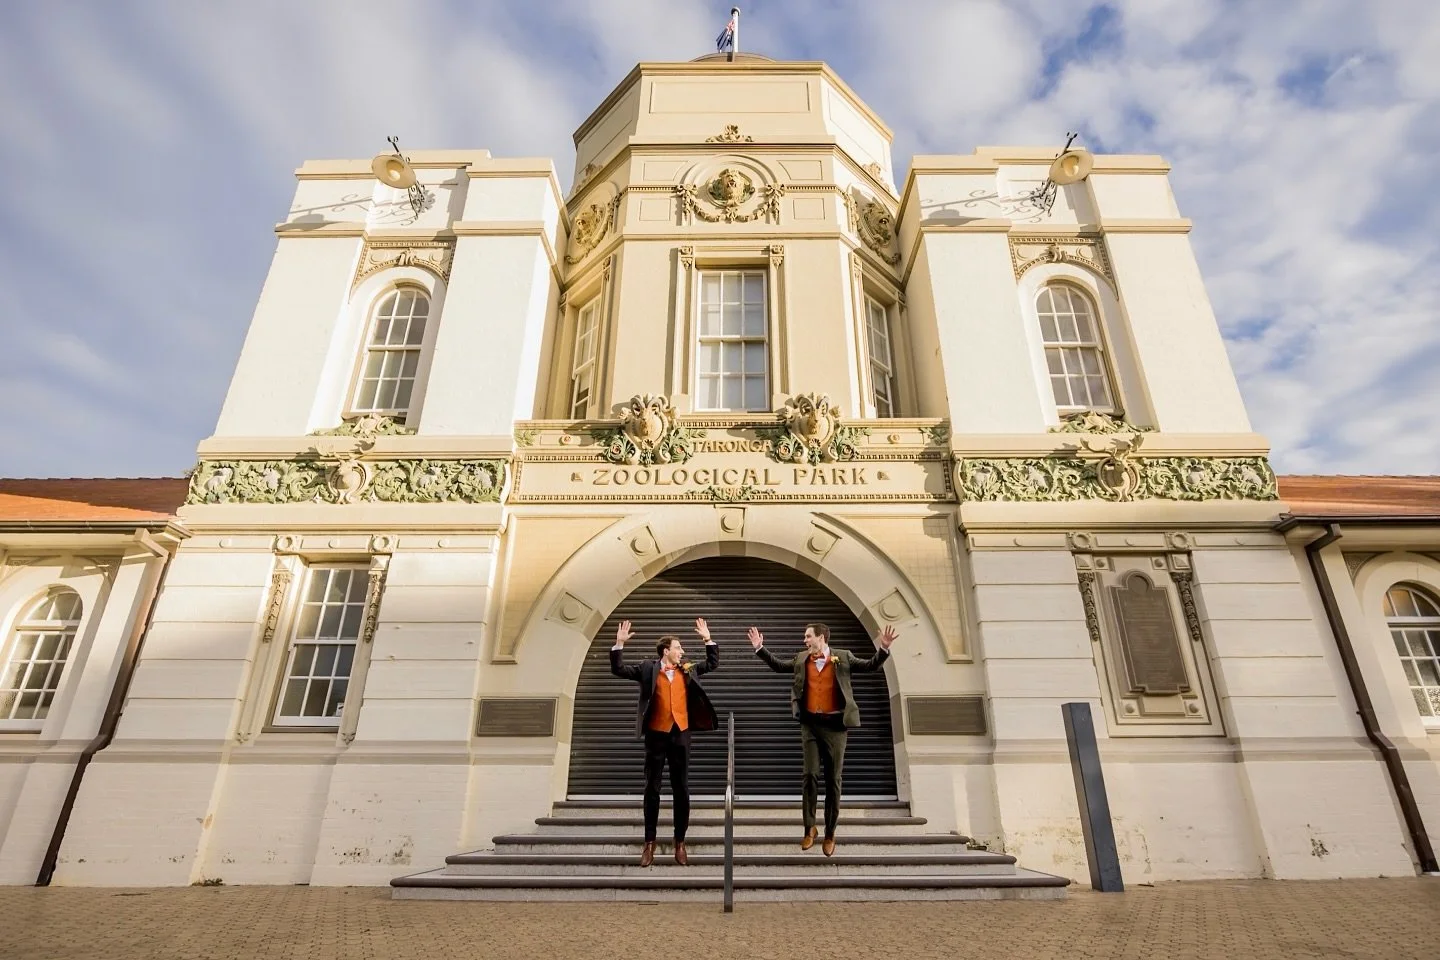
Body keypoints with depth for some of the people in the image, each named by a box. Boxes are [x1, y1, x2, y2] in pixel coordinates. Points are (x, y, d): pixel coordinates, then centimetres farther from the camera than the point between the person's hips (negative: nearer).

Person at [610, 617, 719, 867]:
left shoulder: (688, 669, 7)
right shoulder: (648, 668, -2)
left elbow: (713, 663, 15)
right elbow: (619, 670, -6)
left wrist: (708, 640, 5)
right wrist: (619, 644, -18)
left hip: (680, 734, 2)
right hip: (656, 735, -2)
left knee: (681, 790, 7)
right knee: (652, 790, 7)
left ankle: (680, 843, 19)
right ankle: (649, 843, 19)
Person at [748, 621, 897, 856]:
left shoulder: (843, 658, -2)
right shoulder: (801, 659, 6)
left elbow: (870, 666, -4)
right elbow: (779, 665, 18)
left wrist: (884, 649, -19)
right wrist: (759, 648, 10)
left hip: (835, 724, -1)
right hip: (810, 724, 2)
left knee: (833, 779, 5)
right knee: (810, 775, -4)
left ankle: (830, 834, 18)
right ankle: (809, 828, 13)